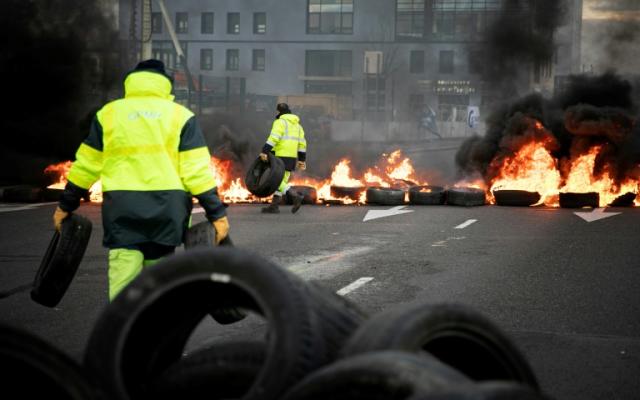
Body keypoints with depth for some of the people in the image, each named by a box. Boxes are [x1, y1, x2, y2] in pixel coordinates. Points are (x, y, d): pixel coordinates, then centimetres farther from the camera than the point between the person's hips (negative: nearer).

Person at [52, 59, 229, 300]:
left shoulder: (108, 113, 9)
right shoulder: (180, 115, 6)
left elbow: (86, 166, 10)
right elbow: (197, 171, -3)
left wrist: (66, 206, 20)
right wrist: (217, 213, -1)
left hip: (122, 209, -1)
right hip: (167, 208, 1)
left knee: (123, 284, -5)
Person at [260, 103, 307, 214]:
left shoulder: (280, 122, -5)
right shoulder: (297, 124, 19)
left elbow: (274, 138, -19)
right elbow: (302, 143, 17)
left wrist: (264, 151, -22)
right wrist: (302, 160, 19)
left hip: (281, 155, -8)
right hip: (292, 157, 8)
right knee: (282, 180, 10)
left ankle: (295, 196, -20)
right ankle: (274, 206, 10)